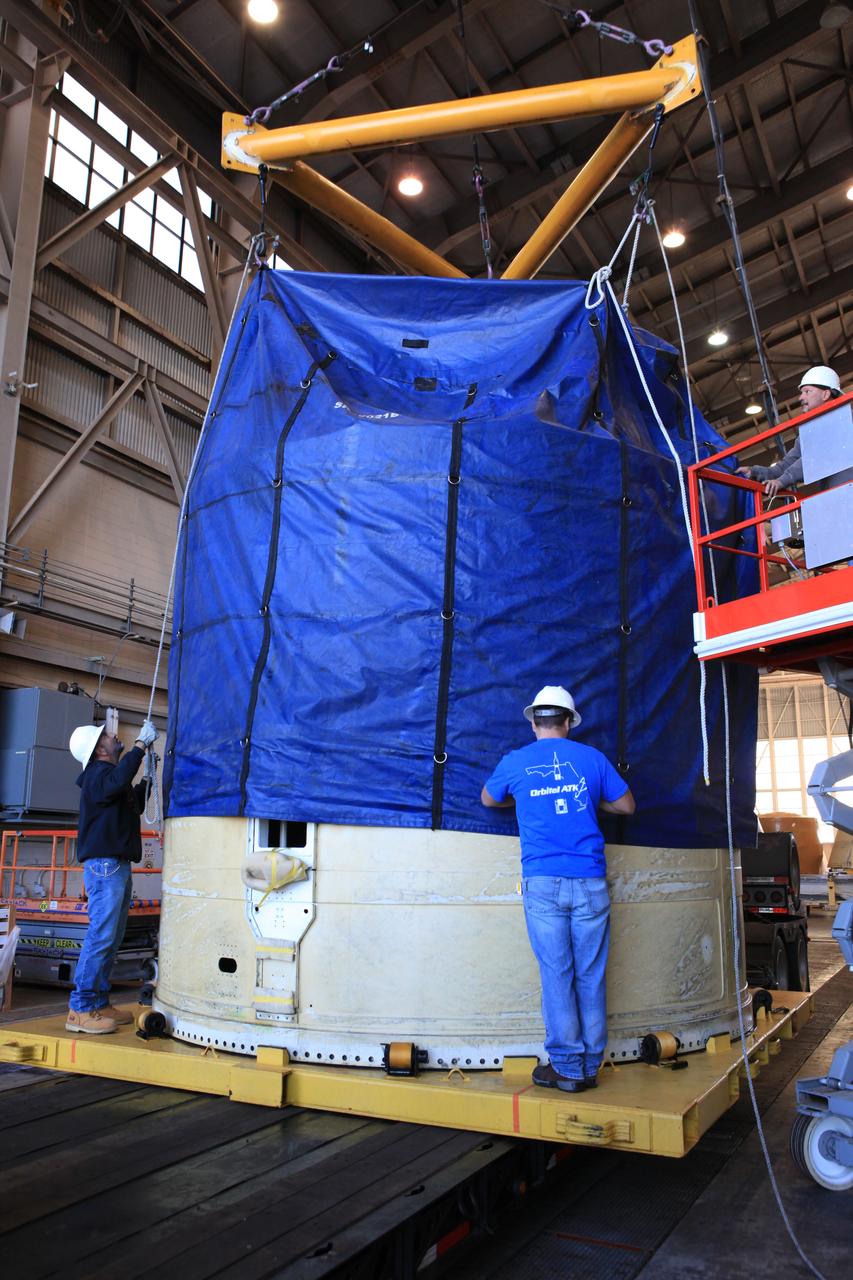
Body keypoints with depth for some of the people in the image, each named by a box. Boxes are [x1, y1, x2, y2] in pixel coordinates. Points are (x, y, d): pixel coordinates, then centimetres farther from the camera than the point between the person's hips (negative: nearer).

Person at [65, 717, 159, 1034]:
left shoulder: (108, 774, 22)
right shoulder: (98, 773, -9)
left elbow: (135, 804, 33)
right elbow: (117, 782, -33)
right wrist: (141, 743, -26)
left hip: (118, 865, 10)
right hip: (104, 865, -10)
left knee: (112, 939, 11)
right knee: (101, 935, -12)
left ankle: (99, 1004, 16)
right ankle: (80, 1009, -9)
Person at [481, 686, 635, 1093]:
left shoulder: (515, 762, 4)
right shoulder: (592, 758, 6)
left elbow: (488, 800, 23)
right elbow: (626, 805, 17)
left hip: (543, 884, -1)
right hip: (589, 884, 1)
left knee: (556, 974, 3)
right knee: (590, 975, 7)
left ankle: (567, 1068, 8)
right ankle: (589, 1067, 14)